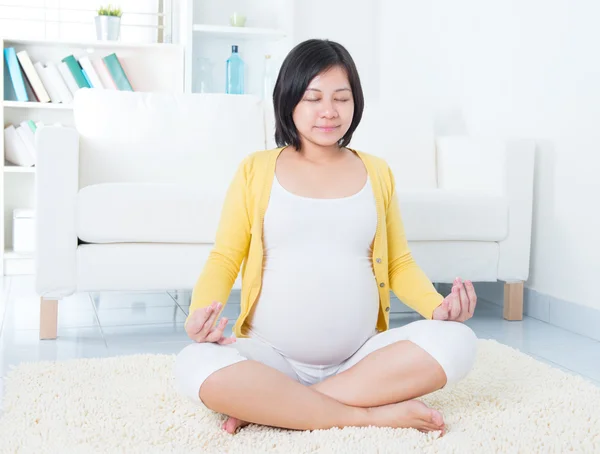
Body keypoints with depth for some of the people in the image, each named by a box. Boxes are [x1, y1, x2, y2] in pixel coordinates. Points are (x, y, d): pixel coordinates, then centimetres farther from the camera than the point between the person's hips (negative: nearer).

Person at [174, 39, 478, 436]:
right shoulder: (255, 170, 5)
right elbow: (224, 259, 4)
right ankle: (373, 413, -23)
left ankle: (273, 407, -21)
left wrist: (437, 305, -7)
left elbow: (399, 263, 13)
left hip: (361, 358, 2)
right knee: (195, 367, -32)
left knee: (458, 341, -25)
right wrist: (201, 311, -17)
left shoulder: (377, 172, 10)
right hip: (274, 357, -2)